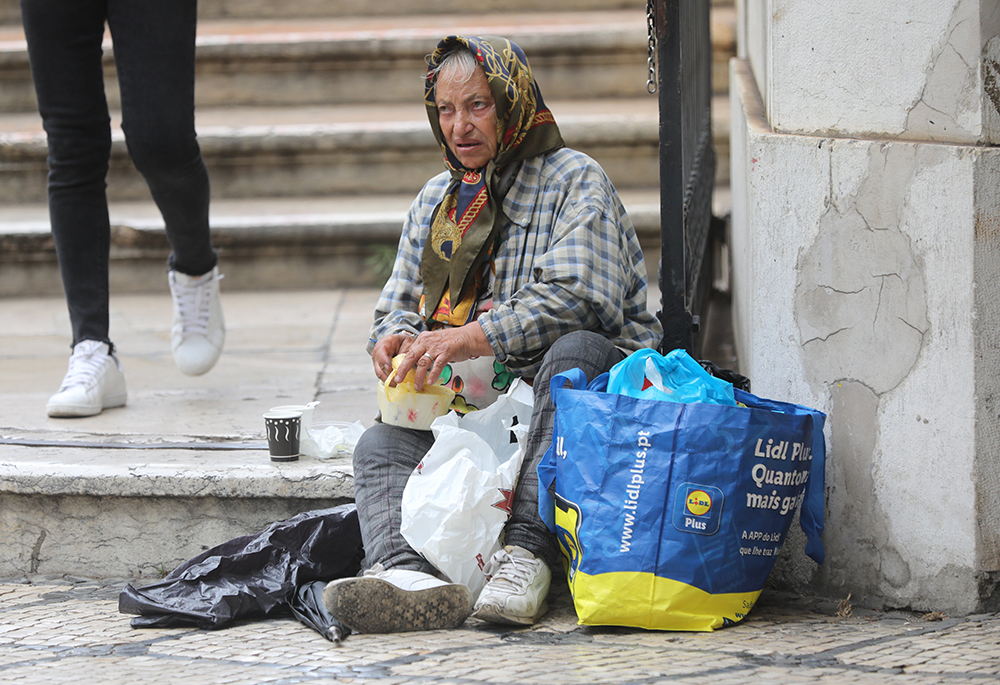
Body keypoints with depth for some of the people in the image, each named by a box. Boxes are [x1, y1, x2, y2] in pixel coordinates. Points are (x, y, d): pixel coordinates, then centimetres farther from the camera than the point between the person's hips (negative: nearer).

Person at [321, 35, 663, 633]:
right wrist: (395, 338, -4)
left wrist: (472, 337, -25)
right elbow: (398, 307, 22)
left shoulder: (573, 179, -1)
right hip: (470, 405, 5)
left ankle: (528, 552, -45)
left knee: (575, 348, -38)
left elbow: (578, 298, -16)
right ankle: (408, 574, -51)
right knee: (380, 444, -19)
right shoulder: (436, 199, 20)